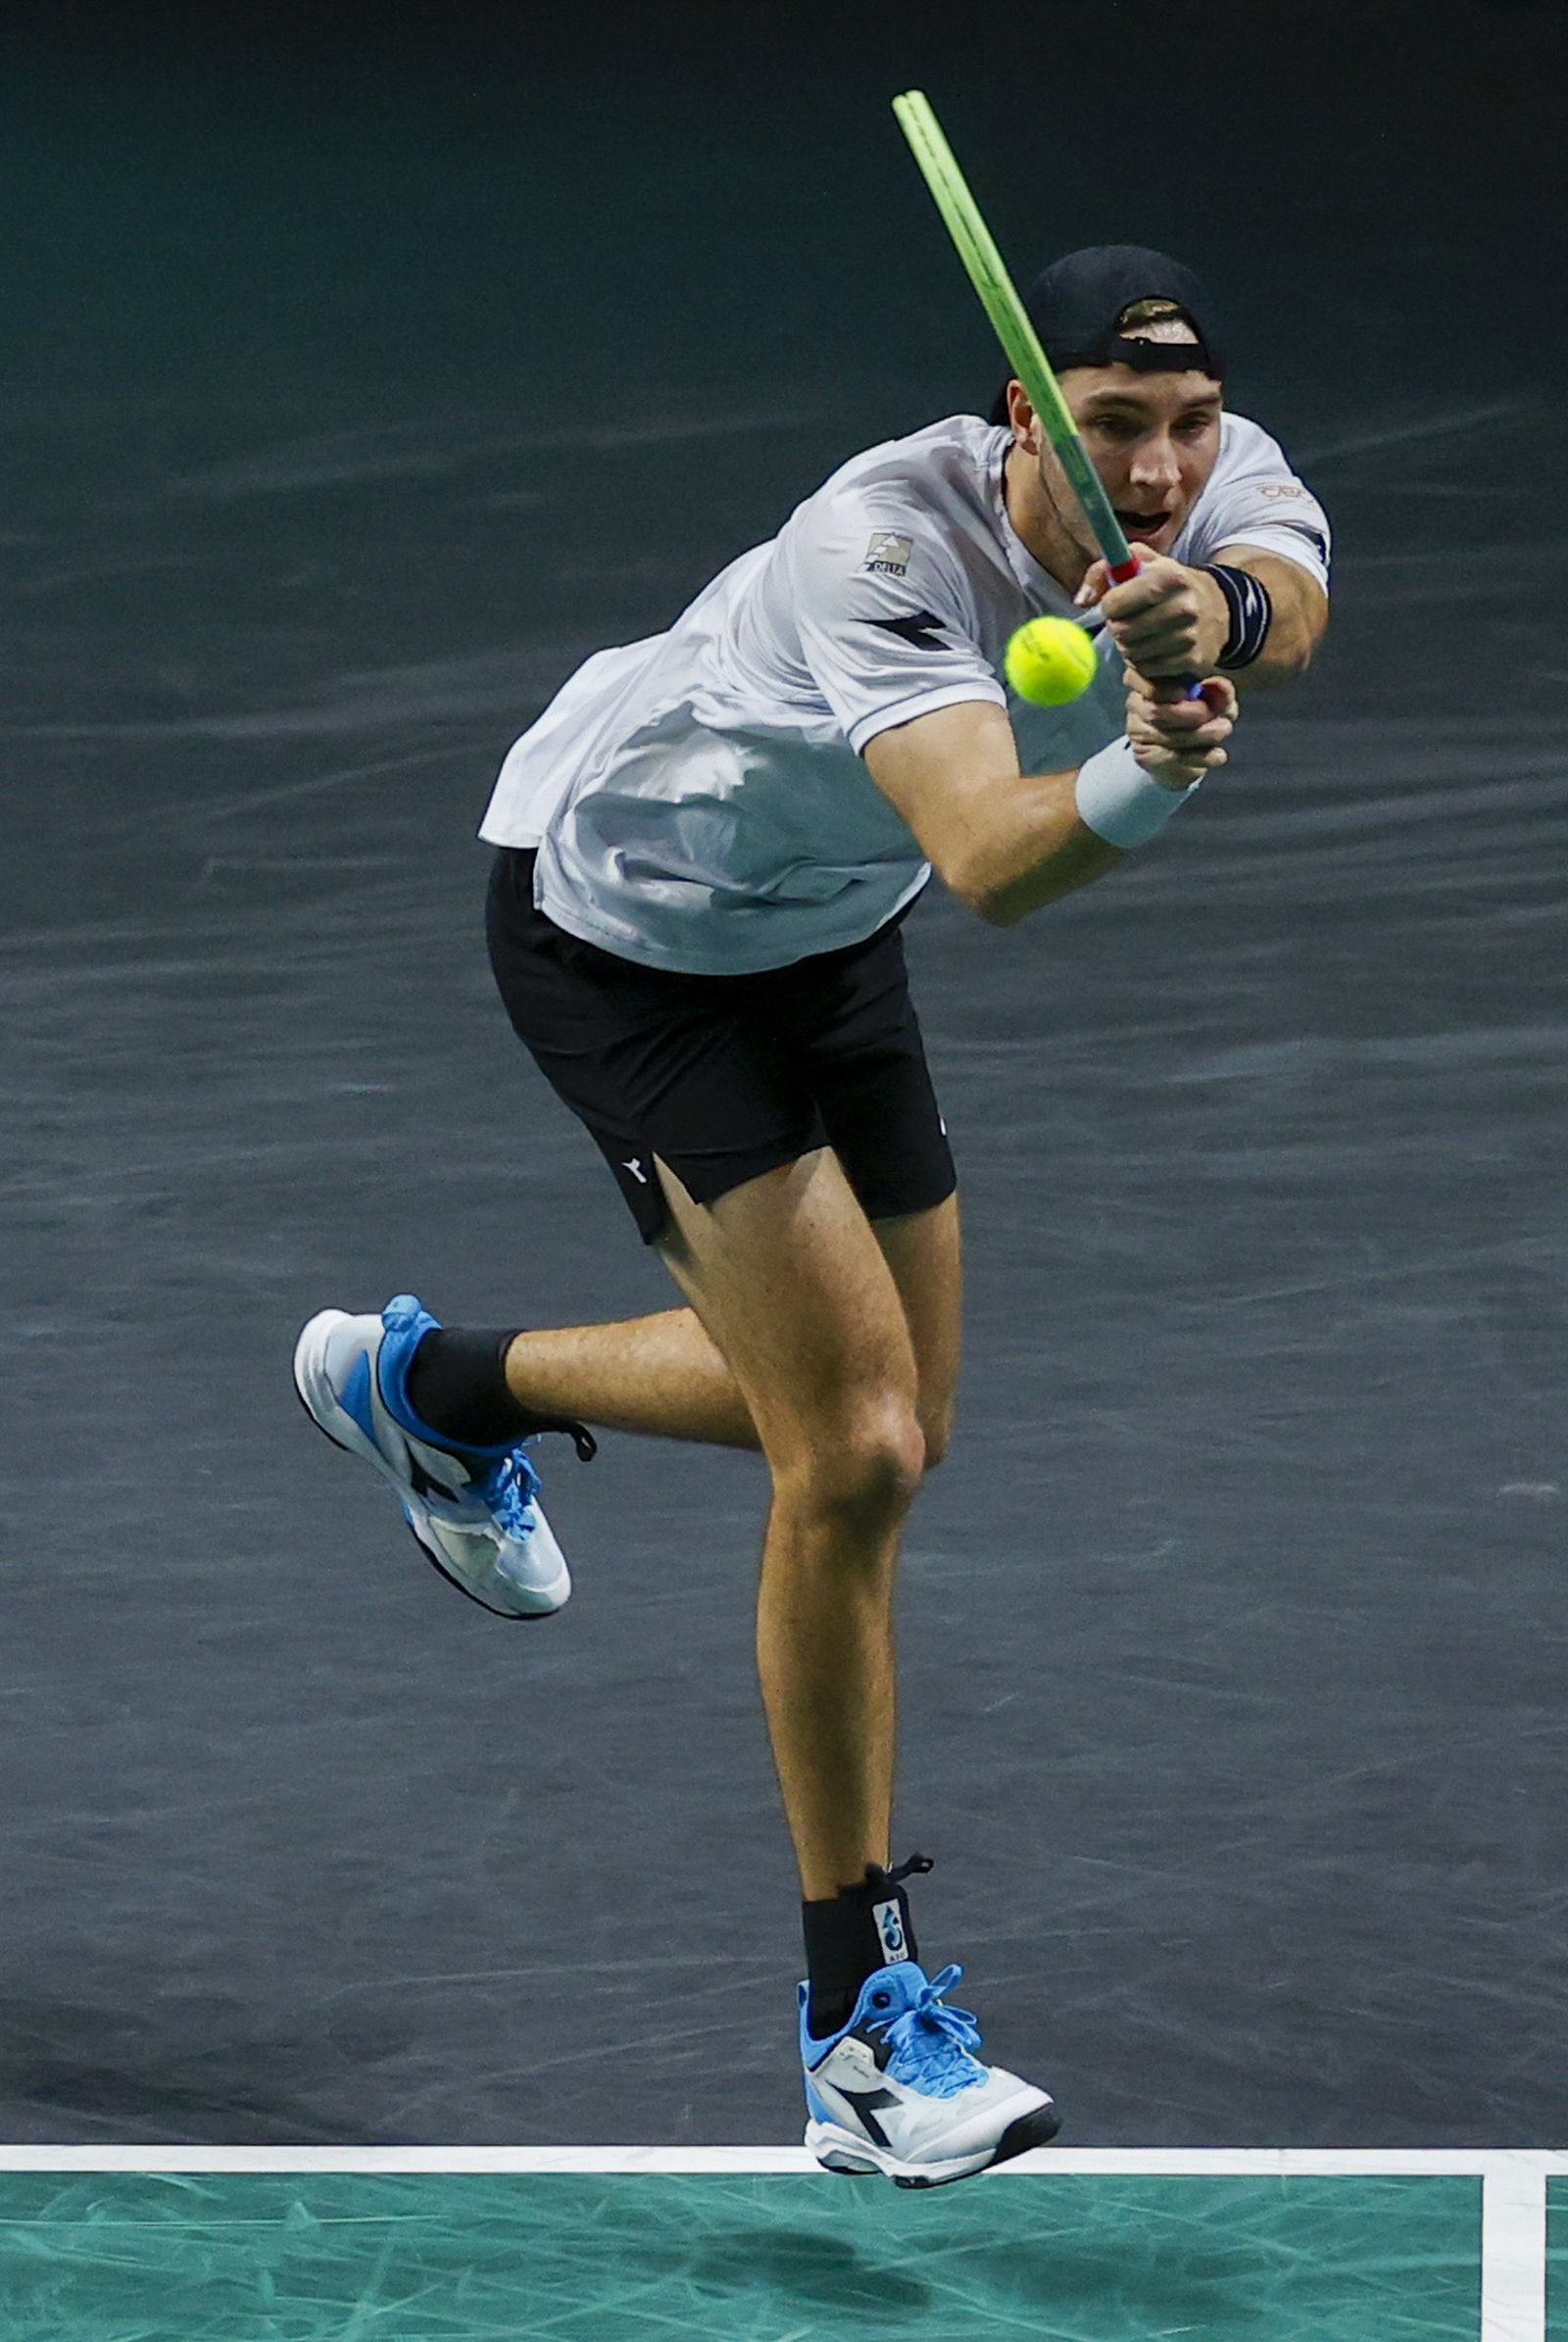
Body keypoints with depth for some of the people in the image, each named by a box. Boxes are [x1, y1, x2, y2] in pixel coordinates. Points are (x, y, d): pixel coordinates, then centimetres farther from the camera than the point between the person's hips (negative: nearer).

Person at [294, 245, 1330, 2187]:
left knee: (881, 1423, 18)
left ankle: (434, 1382, 42)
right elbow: (990, 867, -52)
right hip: (615, 916, -8)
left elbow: (1290, 611, -43)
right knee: (852, 1456, -15)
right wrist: (1140, 780, -72)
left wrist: (1208, 609, -66)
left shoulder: (1228, 490, -19)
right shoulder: (886, 549, -38)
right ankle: (862, 2015, -6)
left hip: (818, 921, 8)